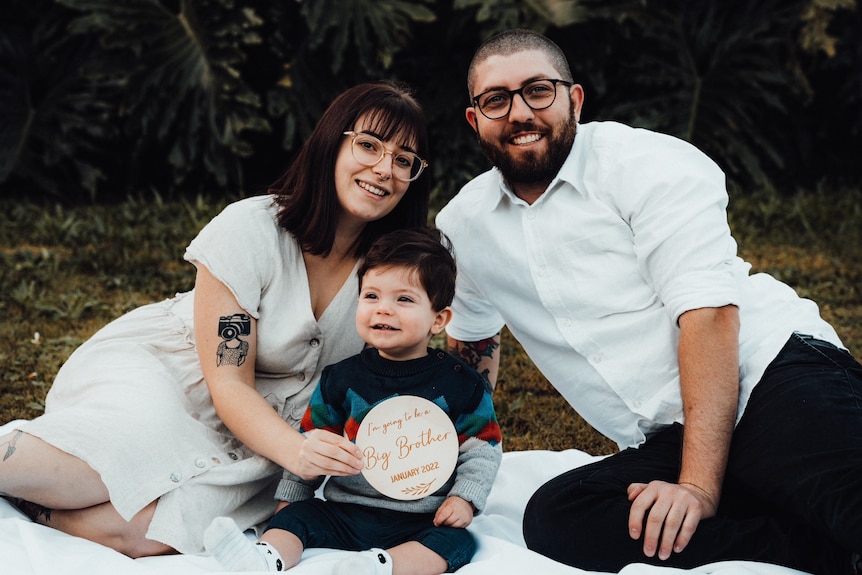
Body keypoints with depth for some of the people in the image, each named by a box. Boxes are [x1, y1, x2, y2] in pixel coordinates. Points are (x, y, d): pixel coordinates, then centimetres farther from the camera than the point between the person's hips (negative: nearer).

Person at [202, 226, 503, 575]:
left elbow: (483, 450, 3)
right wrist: (291, 496, 12)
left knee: (457, 543, -29)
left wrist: (464, 498, -9)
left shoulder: (460, 386, -2)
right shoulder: (342, 379, 5)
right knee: (296, 517, -17)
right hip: (345, 511, 3)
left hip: (423, 520, -3)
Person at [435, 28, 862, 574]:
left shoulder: (648, 164, -4)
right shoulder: (462, 224, 14)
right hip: (667, 445, 7)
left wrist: (699, 485, -23)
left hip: (772, 371, -7)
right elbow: (472, 344, 31)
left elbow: (709, 313, -15)